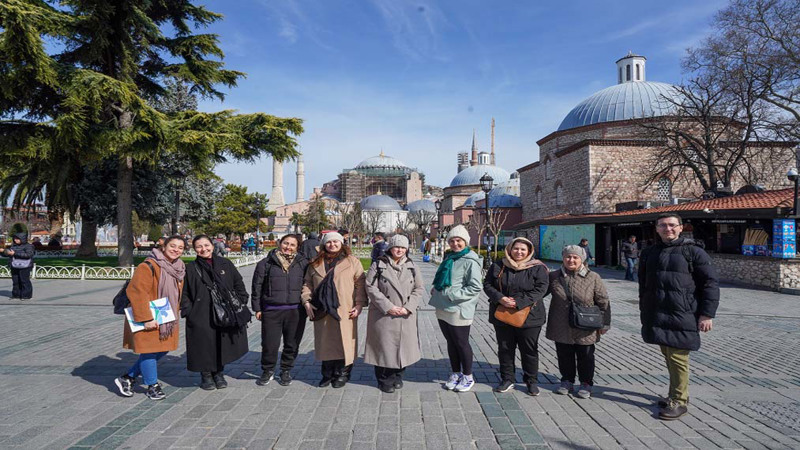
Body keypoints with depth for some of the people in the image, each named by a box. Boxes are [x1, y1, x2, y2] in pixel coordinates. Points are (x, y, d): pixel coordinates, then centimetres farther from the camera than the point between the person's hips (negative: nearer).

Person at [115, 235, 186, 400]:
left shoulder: (179, 269, 7)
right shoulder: (148, 267, -19)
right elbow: (136, 292, -24)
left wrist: (175, 314, 13)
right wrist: (146, 319, -26)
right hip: (148, 319, -8)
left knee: (162, 349, 13)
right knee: (149, 350, 1)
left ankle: (127, 378, 28)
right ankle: (152, 386, 21)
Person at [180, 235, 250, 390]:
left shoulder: (225, 264, 8)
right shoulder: (191, 268, 3)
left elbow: (239, 284, 12)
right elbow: (184, 293, 5)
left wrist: (241, 304, 4)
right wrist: (188, 312, -4)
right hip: (201, 317, -2)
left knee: (223, 346, 8)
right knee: (205, 346, 3)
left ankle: (219, 373, 28)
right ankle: (206, 375, 24)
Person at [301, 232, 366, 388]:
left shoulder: (352, 262, 3)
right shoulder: (316, 264, 12)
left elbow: (360, 284, -1)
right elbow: (307, 283, 15)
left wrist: (359, 304, -9)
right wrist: (306, 301, 3)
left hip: (345, 311, -3)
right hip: (322, 311, 3)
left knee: (344, 341, 1)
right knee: (325, 343, 9)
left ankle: (342, 374, 16)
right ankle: (328, 374, 23)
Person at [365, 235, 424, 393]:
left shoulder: (411, 267, 8)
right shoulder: (378, 265, -2)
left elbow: (419, 289, 6)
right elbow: (371, 288, -8)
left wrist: (408, 307, -9)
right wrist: (388, 307, -15)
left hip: (406, 316, 3)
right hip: (383, 315, -3)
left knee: (403, 346, 9)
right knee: (384, 346, 1)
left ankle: (397, 376, 30)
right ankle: (385, 380, 19)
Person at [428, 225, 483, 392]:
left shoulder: (470, 262, -13)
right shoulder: (449, 257, 13)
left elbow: (476, 287, -18)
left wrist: (452, 294, -19)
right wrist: (436, 289, 7)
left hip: (459, 310, -7)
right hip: (443, 308, 7)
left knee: (461, 343, 6)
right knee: (451, 343, 17)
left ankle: (468, 377, 23)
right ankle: (456, 374, 32)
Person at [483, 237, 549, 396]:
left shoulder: (538, 268, -4)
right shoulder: (498, 266, 4)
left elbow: (540, 289, -12)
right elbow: (487, 285, 3)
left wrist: (518, 303, -20)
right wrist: (500, 298, -15)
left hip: (528, 316, -2)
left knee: (529, 350, 8)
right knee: (505, 348, 11)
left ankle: (531, 380, 26)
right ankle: (507, 379, 26)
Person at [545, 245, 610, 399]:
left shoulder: (593, 278, -5)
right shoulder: (554, 277, 0)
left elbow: (603, 302, -1)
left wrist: (605, 324, -1)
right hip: (561, 328, 2)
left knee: (585, 356, 11)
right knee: (564, 356, 13)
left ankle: (586, 384, 28)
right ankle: (567, 381, 31)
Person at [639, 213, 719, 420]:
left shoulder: (694, 252, -2)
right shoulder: (649, 253, 13)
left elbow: (710, 284, -3)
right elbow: (643, 285, 20)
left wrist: (707, 314, -8)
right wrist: (644, 312, 19)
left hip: (682, 316, -5)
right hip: (657, 316, 5)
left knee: (677, 358, -3)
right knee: (668, 356, 14)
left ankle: (679, 401, 9)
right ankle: (676, 394, 29)